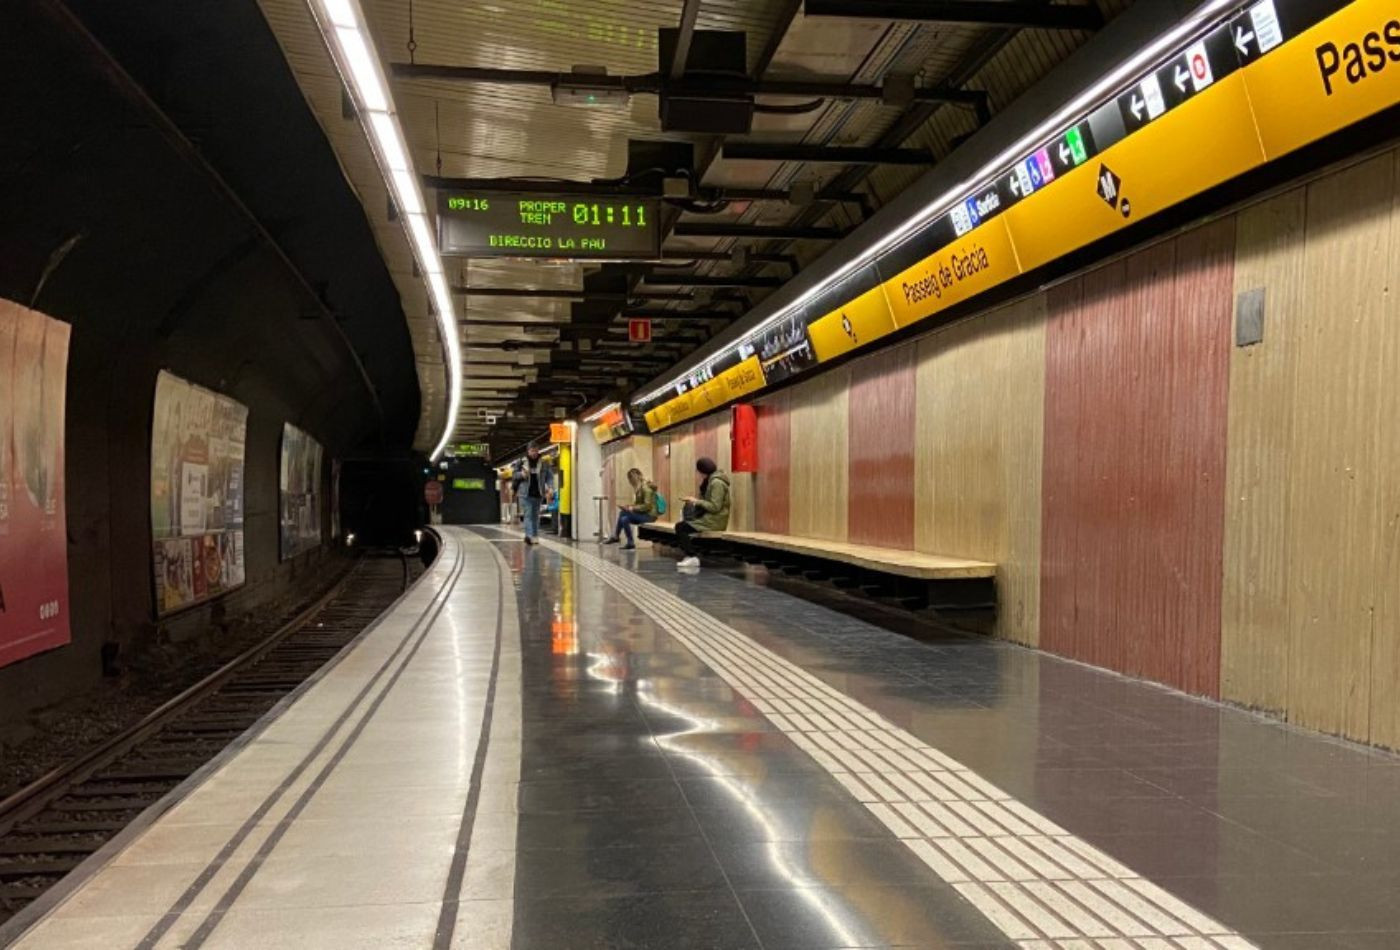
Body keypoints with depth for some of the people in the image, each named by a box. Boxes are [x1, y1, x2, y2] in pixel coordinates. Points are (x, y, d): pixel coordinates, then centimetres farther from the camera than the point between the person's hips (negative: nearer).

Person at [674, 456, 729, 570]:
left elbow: (715, 507, -23)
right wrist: (697, 499, 3)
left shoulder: (717, 483, -17)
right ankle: (690, 555, 5)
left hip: (715, 520, -10)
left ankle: (693, 557, -11)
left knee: (680, 527, -14)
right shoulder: (712, 480, 14)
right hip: (710, 517, 10)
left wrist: (697, 501, -15)